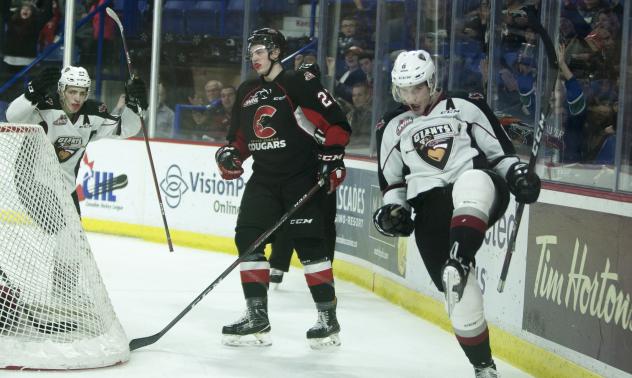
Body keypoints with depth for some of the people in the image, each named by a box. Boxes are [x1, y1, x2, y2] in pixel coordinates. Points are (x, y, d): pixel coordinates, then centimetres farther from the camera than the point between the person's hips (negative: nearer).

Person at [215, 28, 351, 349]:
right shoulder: (246, 92, 13)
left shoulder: (301, 83, -8)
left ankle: (328, 319, -2)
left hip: (302, 177, -7)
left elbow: (336, 123, -10)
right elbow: (239, 136, 20)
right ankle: (257, 317, 4)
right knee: (247, 239, -2)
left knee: (309, 244, -9)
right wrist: (229, 155, 0)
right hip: (264, 178, 7)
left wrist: (332, 158, -17)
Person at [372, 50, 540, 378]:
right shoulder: (392, 128, 18)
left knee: (473, 183, -41)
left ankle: (458, 260, -53)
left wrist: (516, 172, -5)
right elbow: (393, 180, 25)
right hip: (430, 204, 2)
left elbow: (498, 149, 13)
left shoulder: (465, 107, 10)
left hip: (476, 188, -2)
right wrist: (392, 208, 8)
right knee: (459, 292, -10)